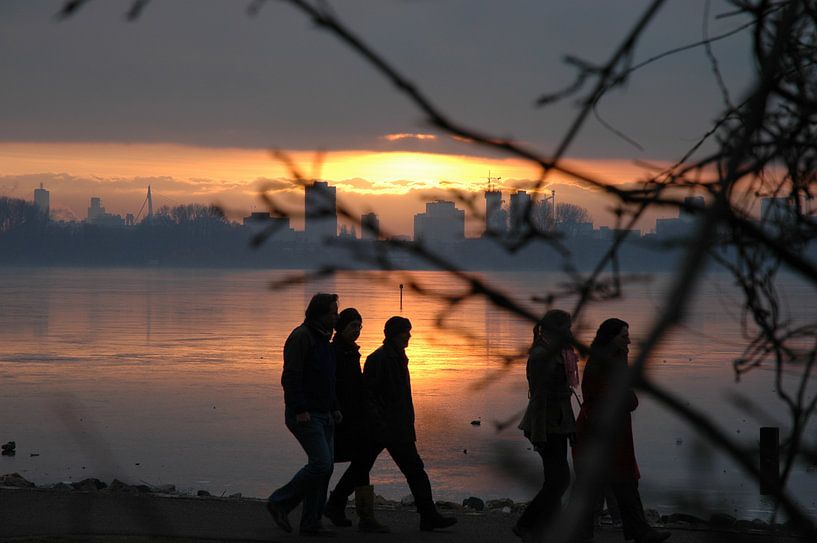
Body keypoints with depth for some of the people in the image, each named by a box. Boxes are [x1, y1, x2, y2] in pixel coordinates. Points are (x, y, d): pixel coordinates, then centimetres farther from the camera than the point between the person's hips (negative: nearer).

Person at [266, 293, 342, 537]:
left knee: (324, 467, 5)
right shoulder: (301, 337, -12)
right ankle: (280, 502, -4)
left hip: (323, 415, 9)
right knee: (321, 463, -16)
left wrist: (334, 407, 17)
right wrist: (300, 410, -23)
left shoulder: (323, 339, 18)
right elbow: (291, 377, -18)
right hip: (305, 415, -9)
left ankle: (311, 523, 8)